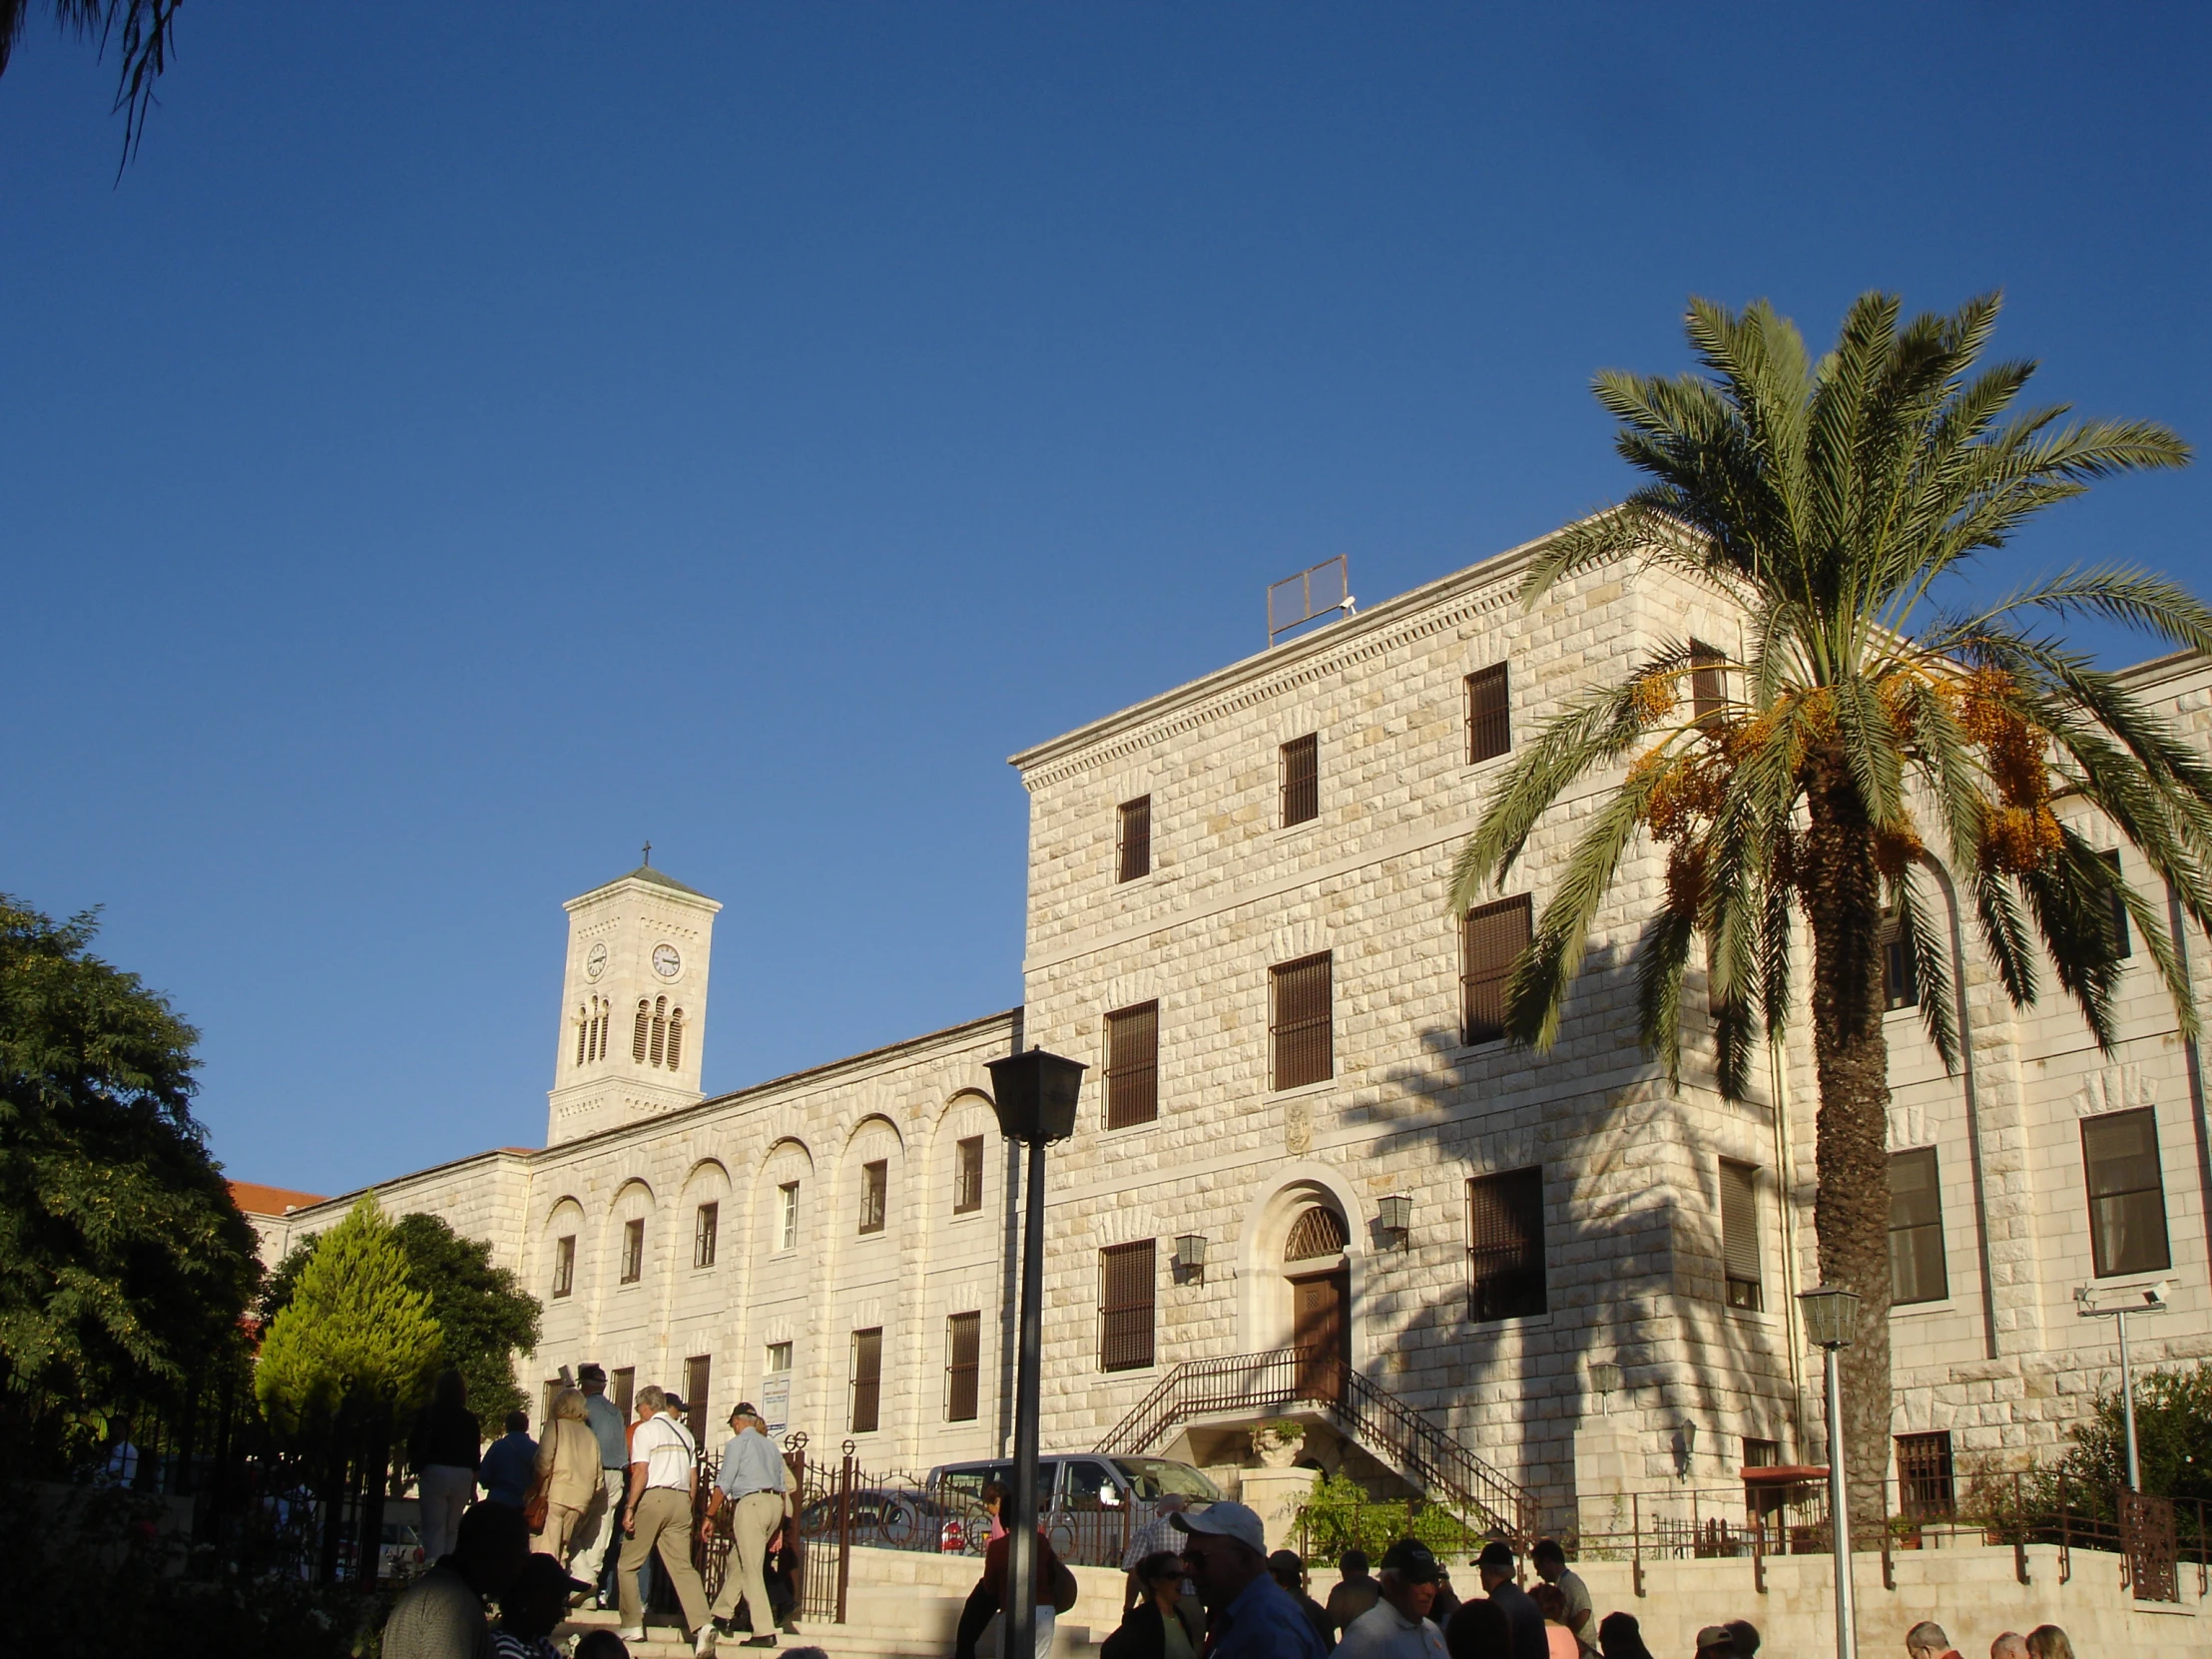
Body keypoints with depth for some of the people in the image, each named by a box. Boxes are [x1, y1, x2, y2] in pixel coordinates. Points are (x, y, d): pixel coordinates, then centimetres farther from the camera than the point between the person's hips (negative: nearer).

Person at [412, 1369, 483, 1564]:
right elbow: (475, 1457, 7)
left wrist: (418, 1468, 20)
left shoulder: (427, 1414, -1)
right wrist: (473, 1489, 14)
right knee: (453, 1530, 10)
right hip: (463, 1475, 2)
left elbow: (414, 1447, 1)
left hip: (434, 1472, -2)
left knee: (434, 1529, -1)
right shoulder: (470, 1419, 6)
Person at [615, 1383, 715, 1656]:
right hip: (681, 1500, 6)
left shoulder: (646, 1429, -1)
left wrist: (630, 1507, -11)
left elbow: (641, 1471, -11)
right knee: (682, 1566, 0)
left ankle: (632, 1625, 8)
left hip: (653, 1497, -6)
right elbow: (693, 1476, 16)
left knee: (627, 1564, 9)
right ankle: (702, 1624, -17)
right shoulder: (684, 1432, 18)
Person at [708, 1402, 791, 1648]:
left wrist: (711, 1516, -1)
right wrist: (778, 1529, 20)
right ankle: (721, 1614, 26)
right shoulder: (771, 1445, 21)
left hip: (750, 1503, -7)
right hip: (775, 1504, 7)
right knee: (737, 1561, 20)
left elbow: (723, 1484, -5)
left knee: (751, 1569, -6)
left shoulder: (738, 1442, 1)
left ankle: (765, 1632, -11)